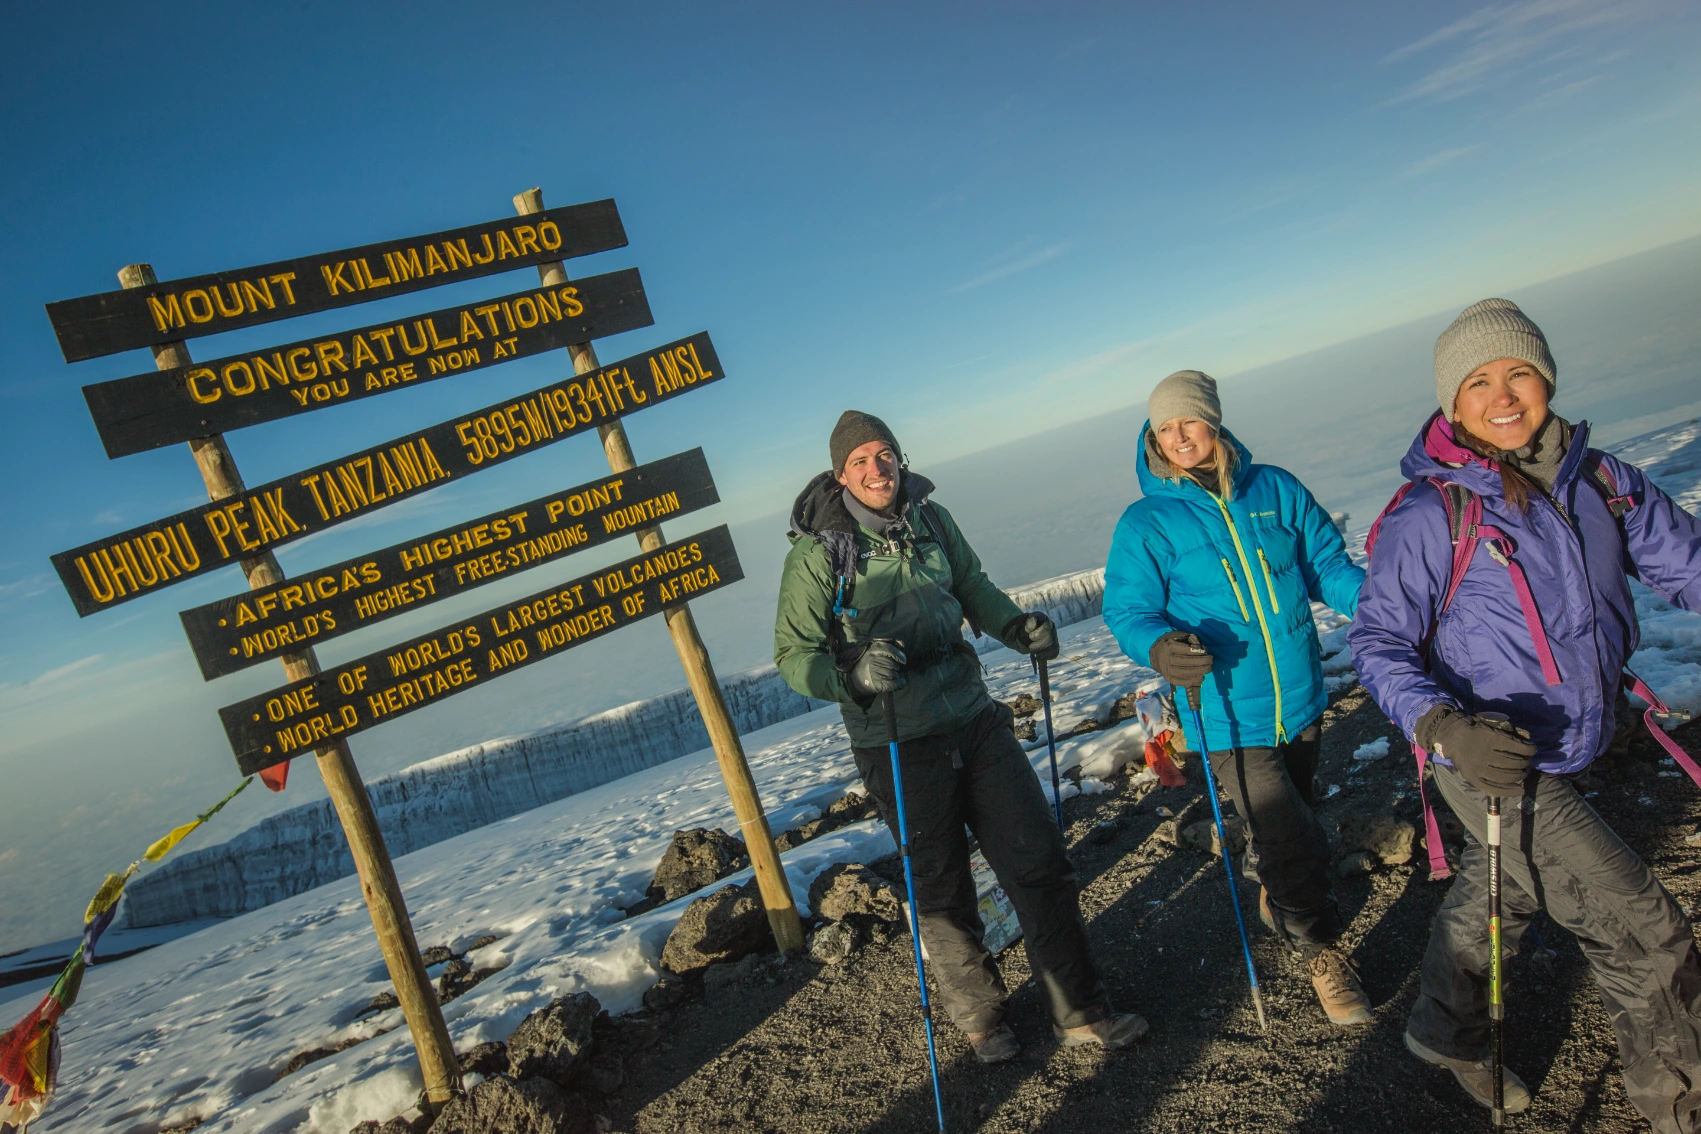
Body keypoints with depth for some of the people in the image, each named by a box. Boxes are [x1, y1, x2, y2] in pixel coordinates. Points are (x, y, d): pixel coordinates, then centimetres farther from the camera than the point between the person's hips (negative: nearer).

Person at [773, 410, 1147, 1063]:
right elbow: (793, 654, -12)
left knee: (1040, 863, 7)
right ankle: (980, 1018, 35)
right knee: (942, 893, 11)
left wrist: (1017, 627, -3)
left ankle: (1080, 1013, 24)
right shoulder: (816, 550, -12)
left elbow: (975, 589, 16)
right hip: (898, 746, -4)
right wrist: (854, 675, -32)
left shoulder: (931, 519, 2)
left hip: (974, 719, 4)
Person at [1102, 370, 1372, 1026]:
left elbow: (1327, 564, 2)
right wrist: (1159, 647, -32)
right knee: (1296, 840, -3)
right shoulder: (1146, 522, -9)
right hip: (1228, 716, -4)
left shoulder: (1275, 489, -1)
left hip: (1299, 700, 4)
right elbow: (1128, 610, -11)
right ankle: (1320, 951, 25)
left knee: (1283, 821, 24)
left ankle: (1274, 895, 55)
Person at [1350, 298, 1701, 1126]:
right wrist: (1441, 724, -32)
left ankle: (1447, 1033, 52)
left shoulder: (1598, 480, -3)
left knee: (1493, 898, 26)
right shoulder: (1429, 515, -20)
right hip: (1491, 763, -7)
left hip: (1562, 752, 7)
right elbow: (1377, 639, -17)